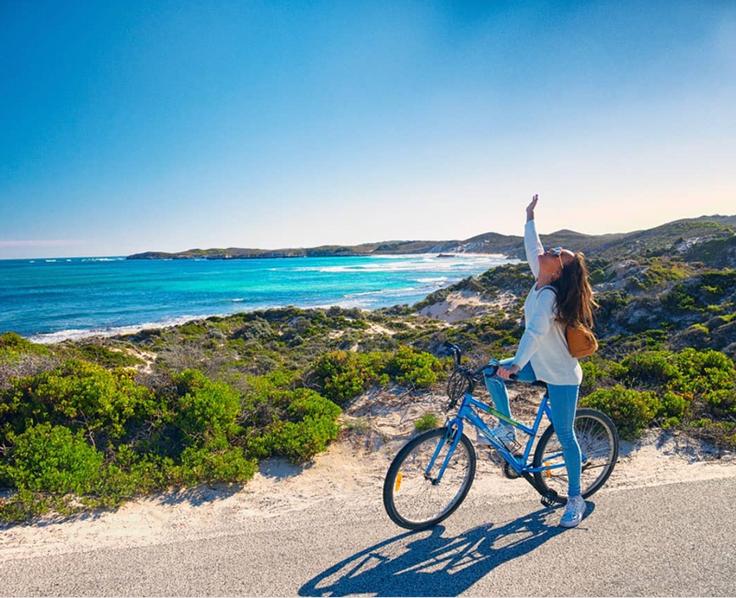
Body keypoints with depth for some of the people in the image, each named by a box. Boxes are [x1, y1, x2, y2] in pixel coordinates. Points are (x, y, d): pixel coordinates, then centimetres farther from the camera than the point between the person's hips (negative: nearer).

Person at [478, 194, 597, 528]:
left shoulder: (548, 296, -26)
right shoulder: (541, 283, -1)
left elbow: (535, 332, -39)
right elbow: (532, 248, 12)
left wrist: (516, 365, -46)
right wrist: (530, 218, 19)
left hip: (561, 376, -9)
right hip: (540, 365, 9)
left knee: (565, 437, 1)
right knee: (491, 372, 2)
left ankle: (575, 500, 18)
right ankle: (506, 430, 15)